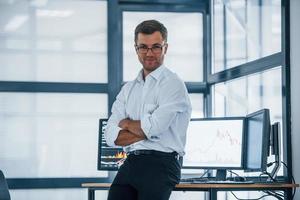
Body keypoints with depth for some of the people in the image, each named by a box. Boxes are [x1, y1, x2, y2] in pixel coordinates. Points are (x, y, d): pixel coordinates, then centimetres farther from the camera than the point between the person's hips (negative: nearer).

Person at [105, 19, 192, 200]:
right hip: (130, 164, 5)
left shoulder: (173, 84, -1)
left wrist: (127, 123, 4)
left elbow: (154, 126, -14)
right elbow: (111, 136, 8)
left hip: (161, 165, -5)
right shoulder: (128, 89, 18)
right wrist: (144, 132, -6)